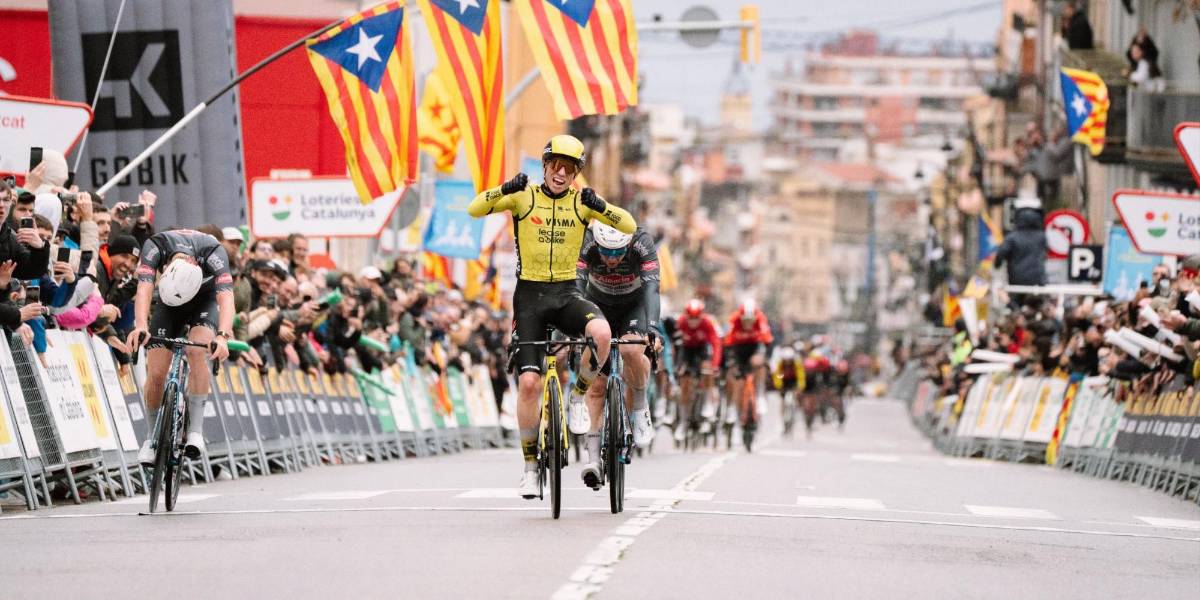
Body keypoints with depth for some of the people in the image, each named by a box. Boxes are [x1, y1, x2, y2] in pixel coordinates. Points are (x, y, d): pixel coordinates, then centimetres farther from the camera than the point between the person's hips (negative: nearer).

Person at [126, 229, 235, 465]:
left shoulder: (213, 252, -37)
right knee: (156, 374, -10)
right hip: (166, 301, 2)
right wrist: (140, 327, -61)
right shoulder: (155, 246, -34)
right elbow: (144, 289, -43)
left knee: (197, 349, -31)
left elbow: (226, 297, -47)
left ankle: (196, 430, -27)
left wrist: (223, 337, -63)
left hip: (205, 298, -2)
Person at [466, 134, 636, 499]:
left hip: (566, 294, 1)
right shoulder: (524, 197, -2)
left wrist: (599, 205, -23)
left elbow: (629, 227, -7)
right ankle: (530, 465, 4)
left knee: (602, 333, -32)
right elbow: (474, 210, -13)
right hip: (529, 294, -1)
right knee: (529, 382, -10)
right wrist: (505, 189, -30)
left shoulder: (581, 202, 2)